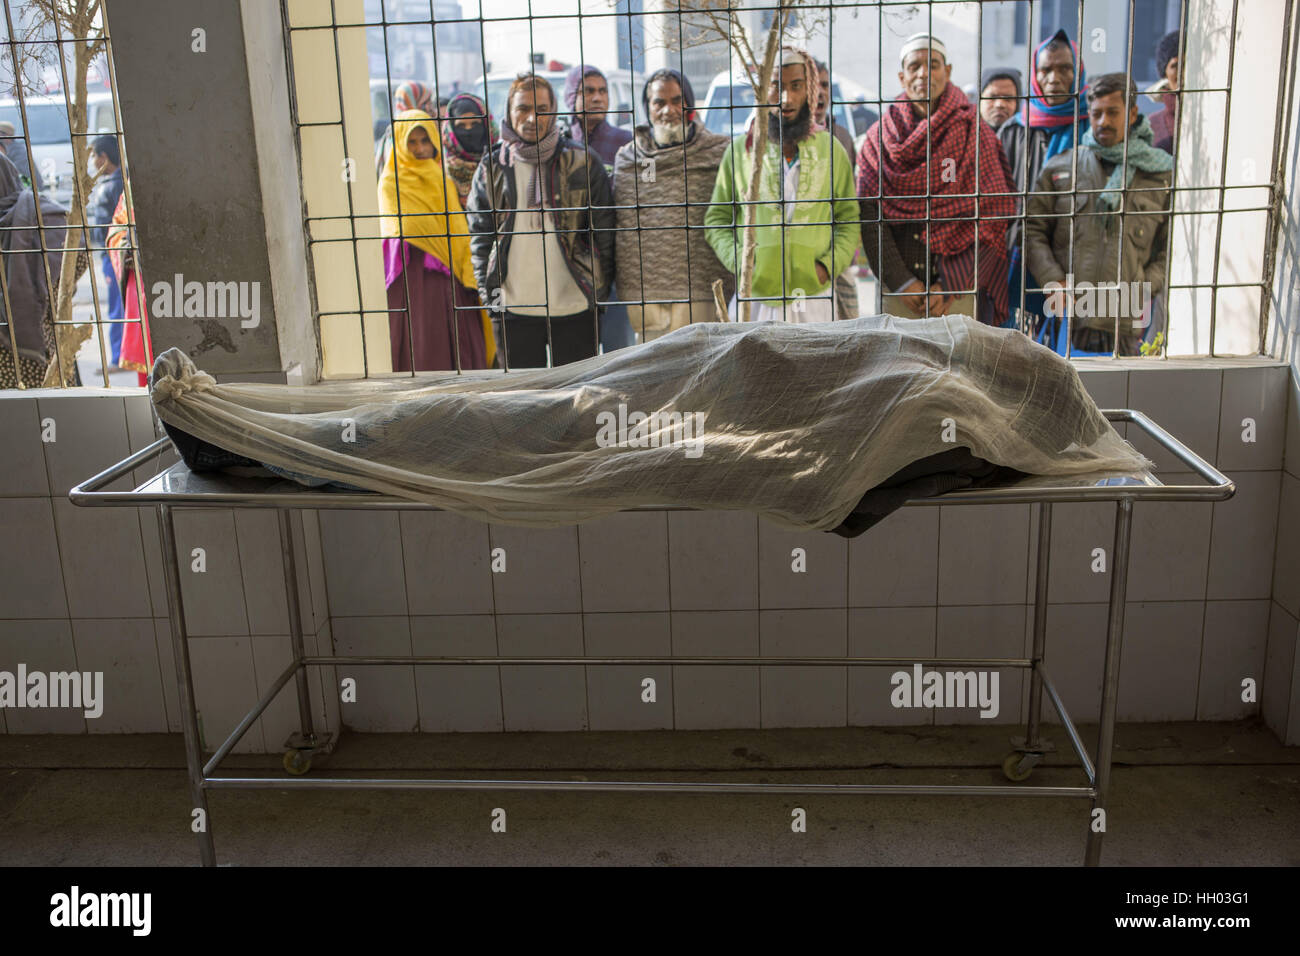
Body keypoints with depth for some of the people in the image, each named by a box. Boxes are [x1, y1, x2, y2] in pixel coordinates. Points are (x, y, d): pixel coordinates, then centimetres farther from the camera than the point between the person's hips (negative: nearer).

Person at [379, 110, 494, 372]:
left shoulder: (443, 181, 19)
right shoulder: (390, 185, 2)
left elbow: (461, 232, 17)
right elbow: (405, 233, -8)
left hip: (452, 283, 5)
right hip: (414, 281, -5)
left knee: (462, 351, 0)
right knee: (423, 354, -8)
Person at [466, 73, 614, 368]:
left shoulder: (582, 163, 2)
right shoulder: (492, 169, 6)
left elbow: (604, 231, 5)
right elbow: (480, 236, 10)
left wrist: (599, 291, 0)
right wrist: (491, 298, 2)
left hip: (574, 307, -1)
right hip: (514, 309, 1)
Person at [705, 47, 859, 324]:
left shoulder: (830, 148, 9)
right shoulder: (740, 149, 6)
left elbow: (849, 219, 10)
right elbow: (716, 219, 7)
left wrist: (829, 265, -6)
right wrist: (739, 262, -9)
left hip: (814, 297, 1)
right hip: (754, 296, -1)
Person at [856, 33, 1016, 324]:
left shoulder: (976, 135, 3)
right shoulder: (879, 138, 6)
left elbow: (990, 219, -3)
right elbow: (870, 218, -1)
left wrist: (949, 285, -12)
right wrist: (901, 282, -10)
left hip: (959, 291, -1)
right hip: (896, 292, 1)